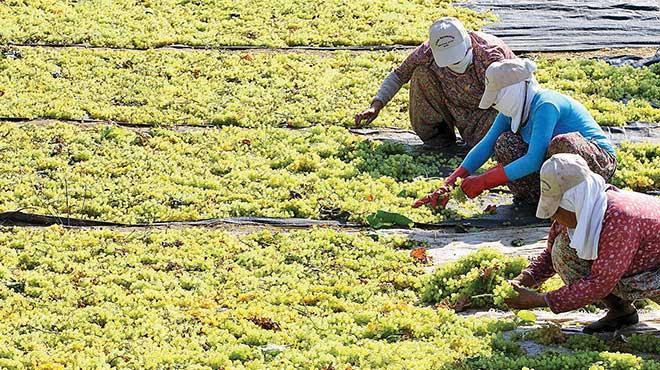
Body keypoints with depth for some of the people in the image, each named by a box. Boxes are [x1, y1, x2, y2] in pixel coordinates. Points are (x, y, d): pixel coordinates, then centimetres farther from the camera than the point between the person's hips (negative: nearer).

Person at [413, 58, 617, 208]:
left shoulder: (545, 105, -27)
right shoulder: (514, 109, -1)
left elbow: (533, 160, -31)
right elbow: (485, 146, -2)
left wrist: (484, 181, -28)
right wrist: (449, 184, -11)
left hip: (600, 161, -8)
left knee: (563, 143, -40)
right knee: (505, 143, -8)